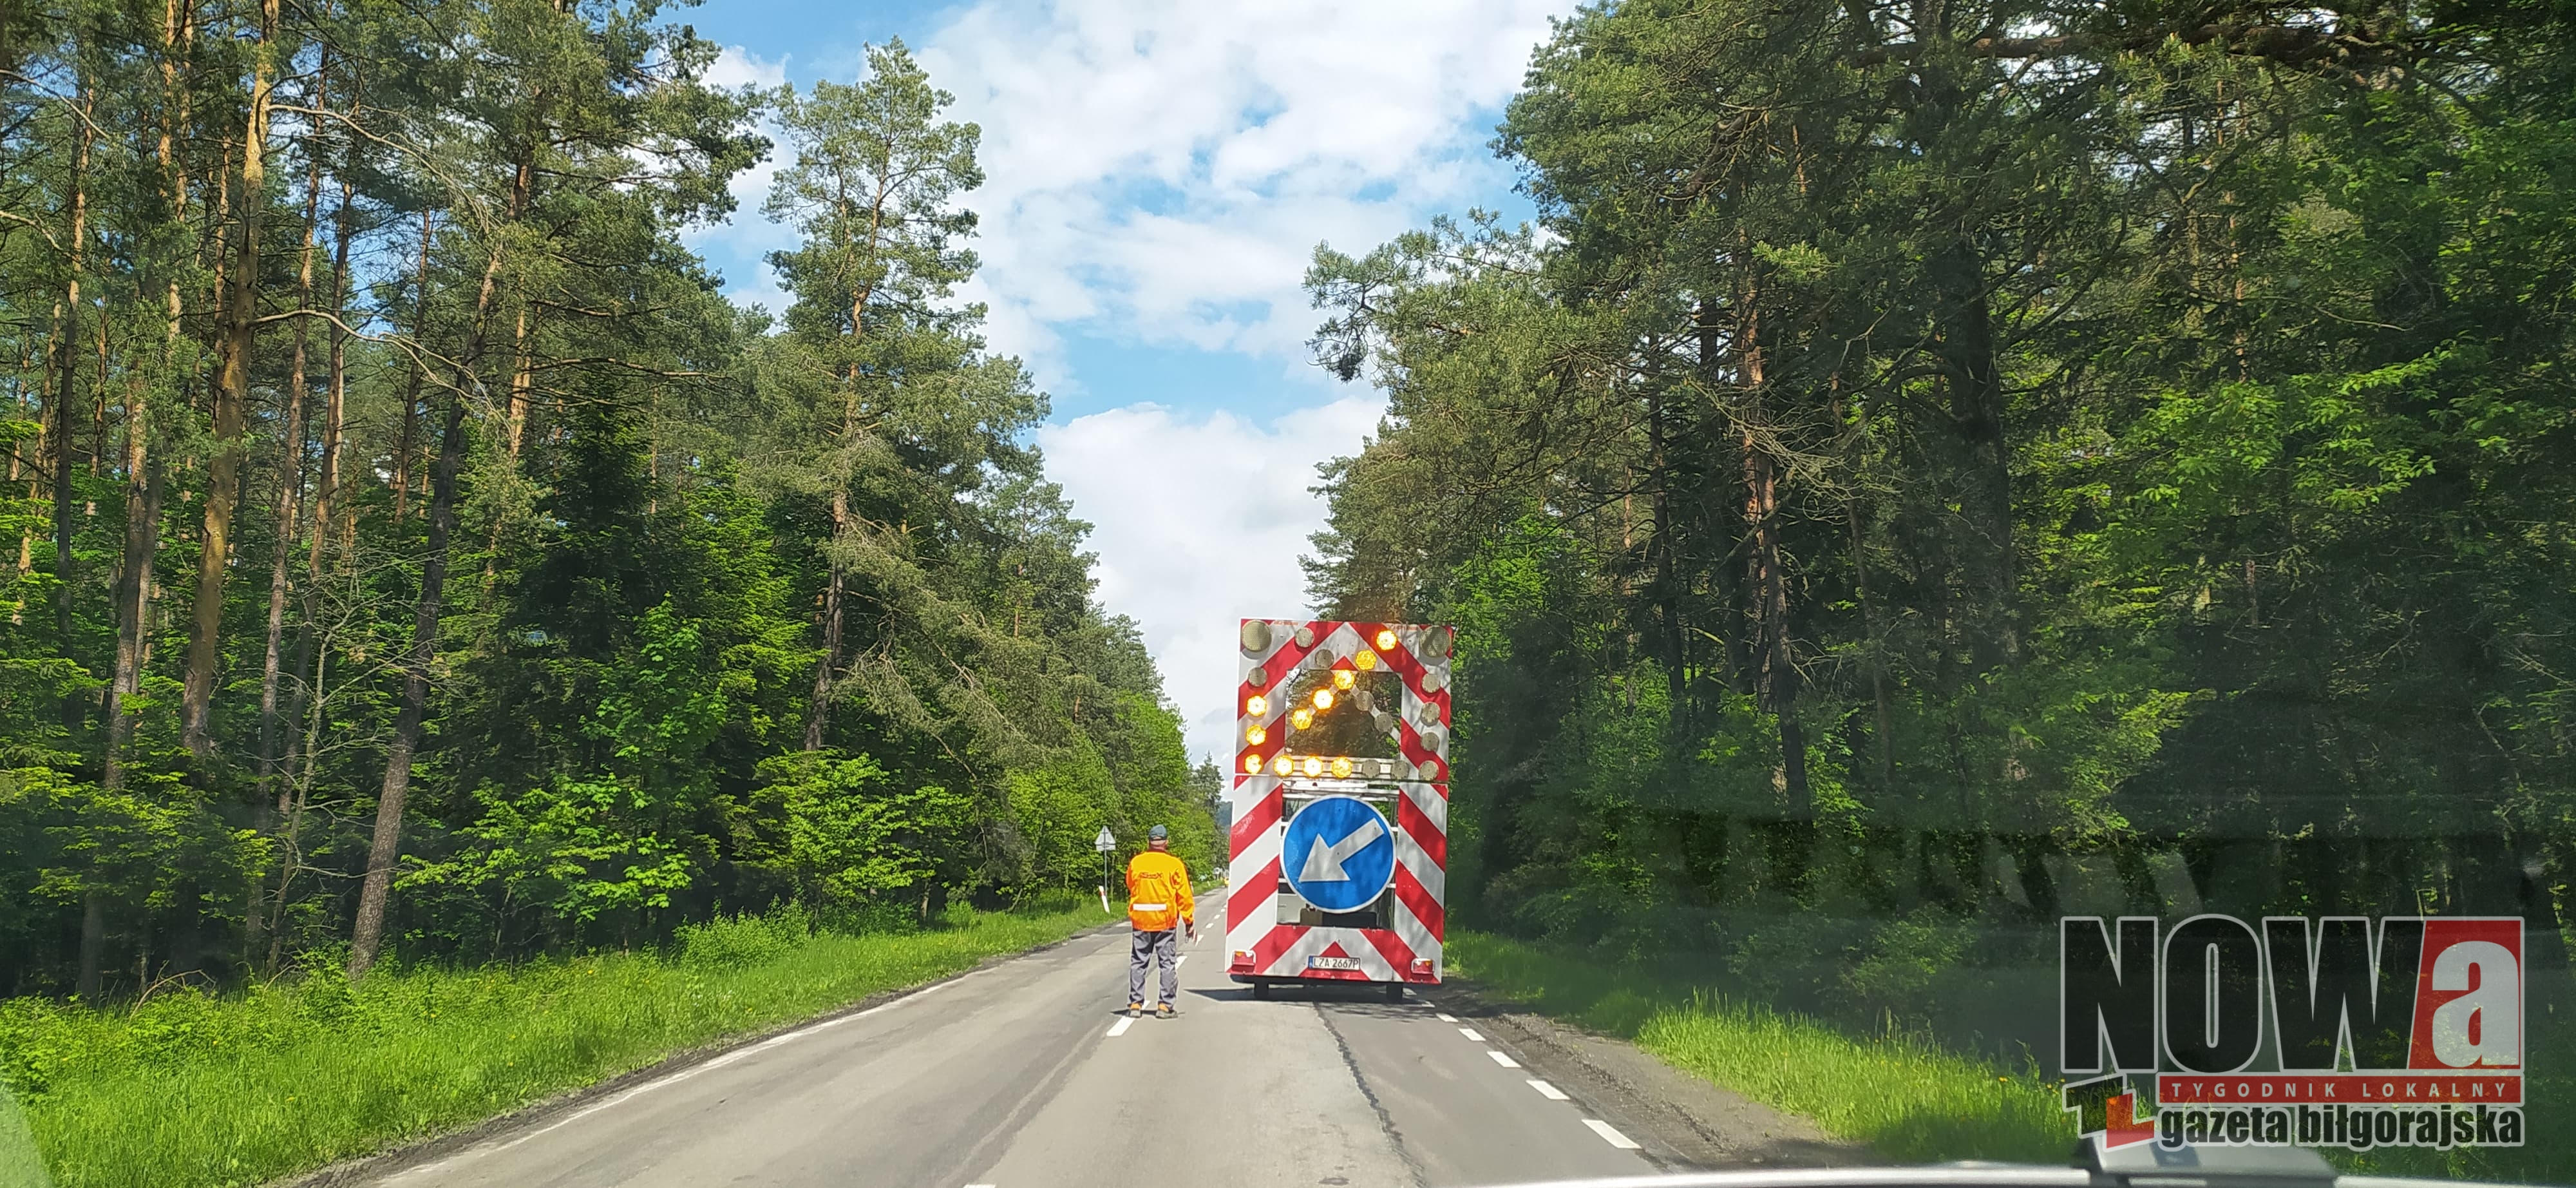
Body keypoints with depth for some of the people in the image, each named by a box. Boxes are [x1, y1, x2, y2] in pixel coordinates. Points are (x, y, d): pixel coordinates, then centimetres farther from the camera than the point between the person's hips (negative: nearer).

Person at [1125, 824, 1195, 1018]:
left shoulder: (1136, 863, 0)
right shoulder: (1174, 865, -6)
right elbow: (1184, 896, -4)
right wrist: (1189, 922, 1)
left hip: (1140, 921, 2)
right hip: (1165, 921, -2)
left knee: (1138, 963, 10)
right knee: (1168, 964, 5)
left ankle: (1135, 1004, 9)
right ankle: (1164, 1005, 2)